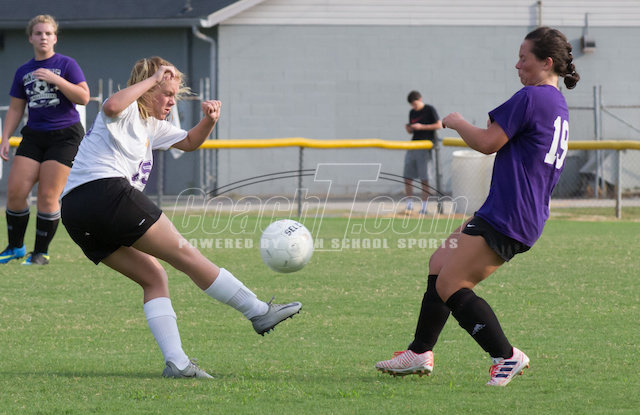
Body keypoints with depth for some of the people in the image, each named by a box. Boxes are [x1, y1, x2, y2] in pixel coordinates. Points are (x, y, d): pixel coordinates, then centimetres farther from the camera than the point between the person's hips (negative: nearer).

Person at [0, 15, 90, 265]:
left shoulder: (66, 65, 0)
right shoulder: (23, 72, 13)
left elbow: (84, 98, -9)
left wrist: (56, 80, -18)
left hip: (65, 136, -4)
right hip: (34, 136, 4)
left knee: (47, 196, -9)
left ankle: (41, 253, 2)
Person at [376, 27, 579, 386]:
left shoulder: (531, 98, -16)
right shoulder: (559, 107, 15)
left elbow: (488, 143, -15)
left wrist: (458, 123, 1)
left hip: (507, 218, -11)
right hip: (528, 218, 11)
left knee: (449, 285, -9)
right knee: (441, 263, 17)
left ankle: (506, 356, -7)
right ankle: (421, 353, 21)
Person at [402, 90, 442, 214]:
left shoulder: (429, 110, -3)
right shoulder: (412, 112, 15)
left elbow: (439, 125, -7)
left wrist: (422, 127, -13)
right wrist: (408, 129, -2)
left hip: (425, 147, -6)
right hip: (412, 147, 6)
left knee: (424, 179, -6)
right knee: (407, 177, 3)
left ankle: (424, 207, -2)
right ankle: (409, 205, 12)